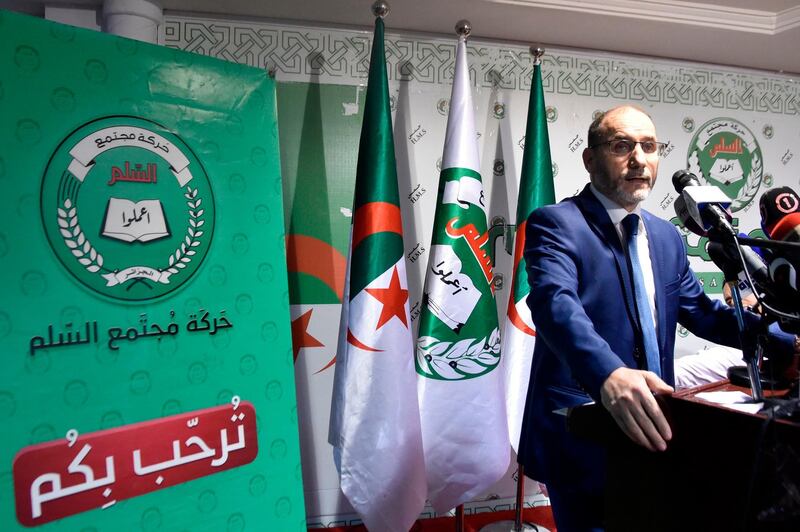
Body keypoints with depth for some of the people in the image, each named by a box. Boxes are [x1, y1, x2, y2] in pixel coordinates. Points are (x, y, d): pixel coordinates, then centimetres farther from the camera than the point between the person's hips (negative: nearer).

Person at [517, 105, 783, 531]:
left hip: (650, 432, 7)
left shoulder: (666, 236, 12)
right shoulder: (556, 223, -13)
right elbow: (557, 304, -29)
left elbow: (700, 312, 16)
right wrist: (608, 375, -47)